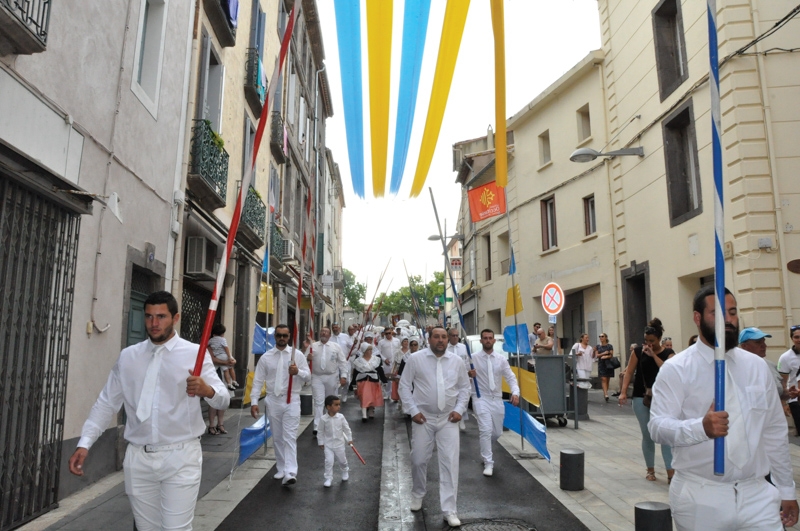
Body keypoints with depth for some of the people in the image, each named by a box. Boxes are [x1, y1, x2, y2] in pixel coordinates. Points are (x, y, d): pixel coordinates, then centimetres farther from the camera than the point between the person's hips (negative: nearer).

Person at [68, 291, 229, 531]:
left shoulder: (195, 353, -4)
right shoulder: (128, 356, 7)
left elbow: (223, 400, -13)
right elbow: (106, 403, 10)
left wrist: (207, 390, -35)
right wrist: (85, 443, -1)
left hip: (180, 456, -3)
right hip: (138, 457, 4)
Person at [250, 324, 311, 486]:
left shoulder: (297, 355, -1)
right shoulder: (266, 357, 2)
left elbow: (308, 376, 1)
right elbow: (258, 380, 1)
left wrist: (298, 372, -20)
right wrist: (254, 401, -6)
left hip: (292, 400, -2)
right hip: (273, 400, 2)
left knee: (290, 437, -9)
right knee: (277, 437, 13)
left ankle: (290, 473, -13)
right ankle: (281, 469, 28)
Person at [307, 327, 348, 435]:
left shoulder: (336, 346, 3)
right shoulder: (313, 346, 5)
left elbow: (342, 362, 2)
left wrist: (343, 376, -5)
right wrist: (307, 358, -18)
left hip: (332, 377, 1)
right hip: (317, 377, -1)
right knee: (318, 402, -7)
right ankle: (317, 427, -8)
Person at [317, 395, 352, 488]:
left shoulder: (341, 417, -12)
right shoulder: (323, 419, -16)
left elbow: (346, 428, 0)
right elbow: (321, 432, -4)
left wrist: (349, 439, 5)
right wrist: (321, 442, 0)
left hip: (339, 443, 2)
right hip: (328, 444, -1)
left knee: (342, 460, 16)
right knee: (329, 461, -10)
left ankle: (345, 471, 44)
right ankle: (328, 478, 4)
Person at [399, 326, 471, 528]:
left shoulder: (457, 361, 2)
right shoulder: (416, 358, -6)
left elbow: (464, 387, 10)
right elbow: (405, 386, -3)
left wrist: (459, 409, -3)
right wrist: (413, 411, -8)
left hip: (449, 420, 1)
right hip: (424, 418, -1)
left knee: (450, 462, -2)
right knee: (419, 460, 10)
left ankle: (449, 509, 7)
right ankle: (417, 495, 38)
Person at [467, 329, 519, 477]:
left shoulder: (501, 359, 4)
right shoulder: (473, 358, -5)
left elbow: (510, 378, 2)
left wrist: (515, 393, -16)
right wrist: (468, 374, -28)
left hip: (497, 399, 4)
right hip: (481, 398, -4)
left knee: (497, 433, 12)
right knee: (486, 430, -15)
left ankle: (485, 449, 42)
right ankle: (488, 463, -3)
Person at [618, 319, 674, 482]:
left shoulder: (668, 353, 1)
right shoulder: (638, 352, 2)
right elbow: (629, 372, 0)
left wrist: (653, 355, -16)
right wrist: (623, 392, -10)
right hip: (641, 398, 1)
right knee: (647, 435, 9)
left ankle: (670, 472, -3)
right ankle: (650, 470, 22)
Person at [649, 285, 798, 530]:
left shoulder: (757, 367, 7)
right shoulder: (676, 369, -9)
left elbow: (775, 432, 12)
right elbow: (658, 426, -18)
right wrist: (701, 427, -36)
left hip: (756, 493, 4)